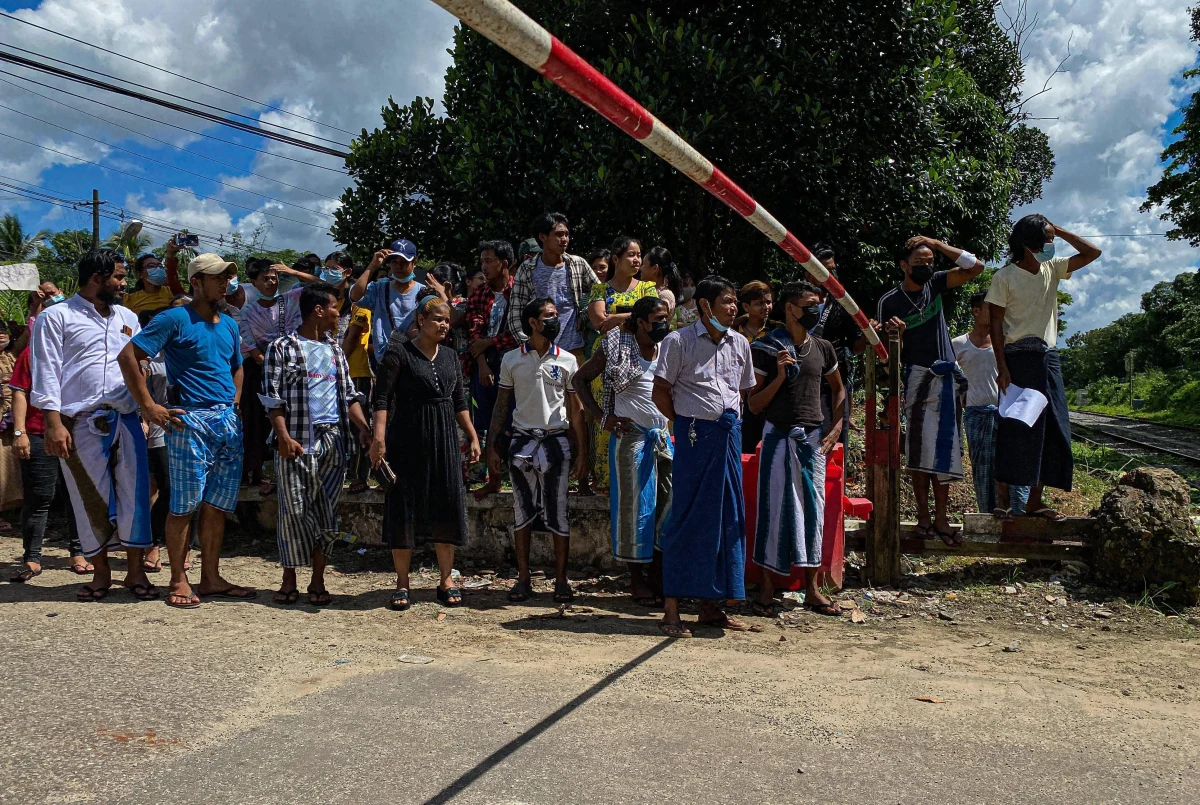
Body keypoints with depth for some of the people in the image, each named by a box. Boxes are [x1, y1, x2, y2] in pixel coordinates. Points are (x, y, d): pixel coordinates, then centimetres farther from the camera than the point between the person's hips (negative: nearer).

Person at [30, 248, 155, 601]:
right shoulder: (56, 317, 2)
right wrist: (54, 424, -12)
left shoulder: (127, 317, 16)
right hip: (80, 424, -3)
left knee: (135, 495, 1)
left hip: (125, 419, 4)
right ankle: (101, 572, 18)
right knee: (90, 500, 4)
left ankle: (135, 571, 11)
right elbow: (47, 373, -4)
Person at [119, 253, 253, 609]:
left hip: (229, 422, 7)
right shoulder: (175, 319, -5)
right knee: (185, 505, -3)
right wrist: (149, 407, -12)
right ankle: (179, 581, 7)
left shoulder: (229, 324, 16)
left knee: (217, 505, 9)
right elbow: (128, 356, -10)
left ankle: (211, 577, 17)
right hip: (191, 421, -6)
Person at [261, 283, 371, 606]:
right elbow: (273, 399, -5)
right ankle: (289, 579, 11)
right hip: (298, 440, -4)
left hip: (333, 438, 5)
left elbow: (349, 395, 14)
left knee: (327, 512, 4)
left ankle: (318, 581, 12)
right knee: (294, 510, -2)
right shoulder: (281, 348, 0)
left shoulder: (334, 349, 17)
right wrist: (284, 437, -16)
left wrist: (364, 428, -1)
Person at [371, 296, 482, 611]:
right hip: (407, 438, -5)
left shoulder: (450, 356, 12)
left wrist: (472, 437, 12)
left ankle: (446, 579, 16)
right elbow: (382, 398, -11)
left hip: (444, 440, 5)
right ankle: (402, 582, 12)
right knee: (404, 506, 1)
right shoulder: (399, 352, -5)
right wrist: (379, 437, -21)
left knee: (447, 505, 5)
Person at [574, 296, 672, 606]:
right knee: (634, 505, 1)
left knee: (667, 503, 6)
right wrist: (602, 417, -7)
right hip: (630, 435, -5)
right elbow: (580, 379, 0)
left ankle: (658, 574, 19)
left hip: (662, 436, 5)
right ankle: (636, 578, 12)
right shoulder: (617, 348, -4)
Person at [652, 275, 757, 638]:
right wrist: (687, 426, -3)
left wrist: (731, 424, 10)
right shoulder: (679, 341, -4)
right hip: (694, 435, -6)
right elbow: (660, 393, -2)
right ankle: (671, 610, 3)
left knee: (728, 516, 8)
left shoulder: (740, 343, 13)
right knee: (686, 519, -4)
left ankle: (711, 606, 20)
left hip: (729, 434, 6)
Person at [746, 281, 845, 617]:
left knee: (814, 509, 5)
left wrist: (837, 428, 10)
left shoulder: (822, 349, 9)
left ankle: (812, 588, 14)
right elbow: (754, 405, -4)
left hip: (814, 438, 4)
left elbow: (838, 389, 23)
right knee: (774, 508, -2)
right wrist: (779, 376, -19)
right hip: (779, 437, -4)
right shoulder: (766, 349, -5)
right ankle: (767, 588, 8)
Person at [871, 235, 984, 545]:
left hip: (947, 378, 4)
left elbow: (975, 267, -2)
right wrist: (895, 333, -25)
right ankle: (923, 514, 4)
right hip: (917, 377, -4)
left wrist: (938, 244, -5)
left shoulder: (935, 284, 8)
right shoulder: (890, 301, -3)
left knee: (945, 449, 3)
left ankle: (941, 517, 8)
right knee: (920, 449, -3)